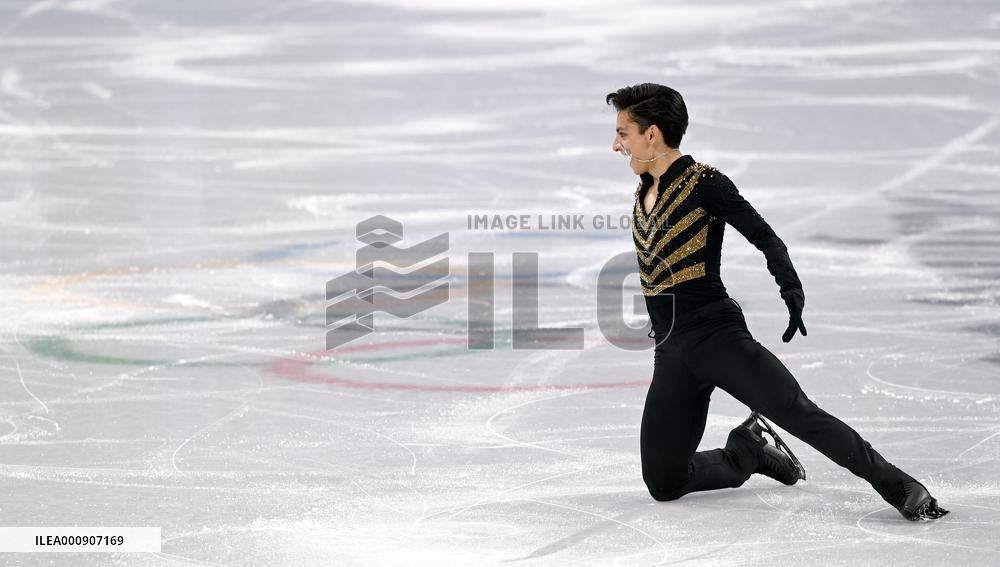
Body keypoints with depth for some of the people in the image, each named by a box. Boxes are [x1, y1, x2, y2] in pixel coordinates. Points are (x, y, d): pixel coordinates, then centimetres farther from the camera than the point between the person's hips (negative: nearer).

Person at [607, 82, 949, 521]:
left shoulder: (704, 183, -7)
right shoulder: (644, 194, 15)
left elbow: (765, 238, -13)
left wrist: (791, 289, -30)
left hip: (716, 334, -7)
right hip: (669, 354, 7)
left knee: (793, 409, -28)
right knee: (664, 484, 1)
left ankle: (898, 485, -22)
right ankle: (747, 453, 24)